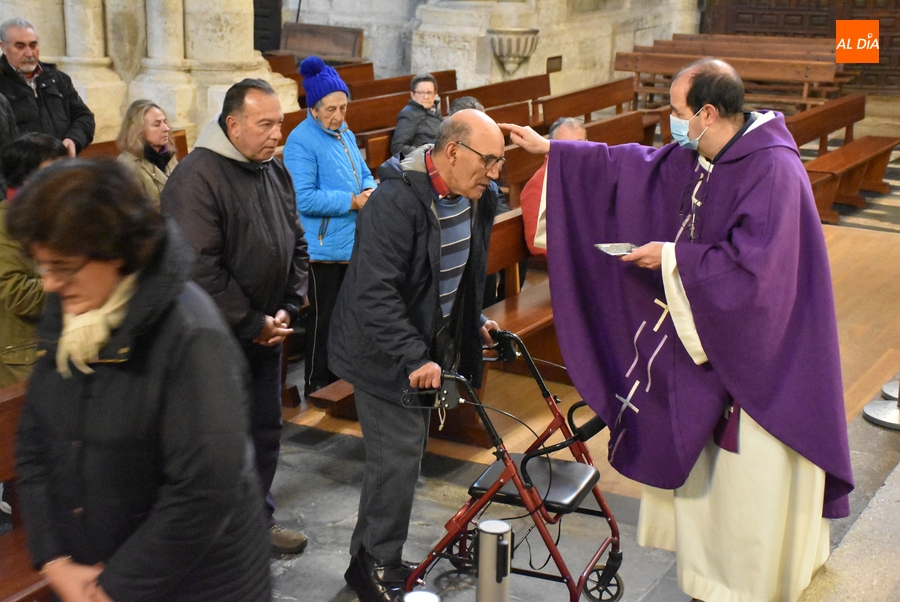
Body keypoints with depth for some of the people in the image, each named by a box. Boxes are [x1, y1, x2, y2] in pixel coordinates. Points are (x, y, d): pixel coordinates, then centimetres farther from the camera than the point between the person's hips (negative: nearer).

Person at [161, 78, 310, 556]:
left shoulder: (275, 171, 7)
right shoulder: (197, 177, -19)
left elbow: (296, 244, 15)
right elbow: (200, 269, -24)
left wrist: (287, 308, 2)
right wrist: (252, 323, -17)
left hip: (266, 332, 8)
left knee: (266, 429, 18)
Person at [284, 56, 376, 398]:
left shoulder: (345, 135, 11)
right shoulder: (302, 141, -16)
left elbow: (364, 174, 19)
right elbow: (304, 199, -23)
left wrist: (371, 191, -5)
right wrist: (352, 202, -22)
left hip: (353, 244, 8)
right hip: (324, 248, -8)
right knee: (323, 319, 0)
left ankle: (341, 375, 30)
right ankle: (317, 386, 11)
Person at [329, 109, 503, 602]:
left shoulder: (477, 199, 1)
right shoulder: (396, 202, -26)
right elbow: (375, 293, -31)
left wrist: (473, 322, 16)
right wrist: (413, 359, -34)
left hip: (428, 347, 9)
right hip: (385, 353, -9)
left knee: (402, 453, 17)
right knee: (398, 460, -6)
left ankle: (369, 560, 33)